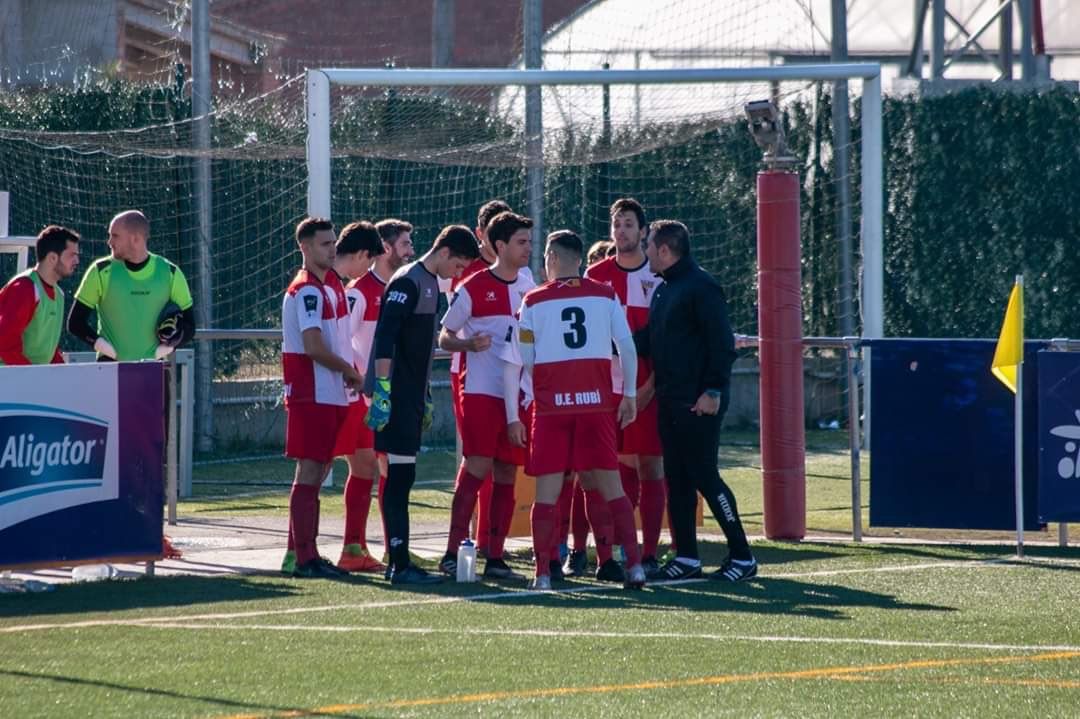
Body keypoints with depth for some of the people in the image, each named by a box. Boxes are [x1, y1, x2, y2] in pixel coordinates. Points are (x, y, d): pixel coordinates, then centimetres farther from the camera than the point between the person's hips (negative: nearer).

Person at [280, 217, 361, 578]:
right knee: (309, 473, -7)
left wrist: (348, 372, 6)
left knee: (317, 472, 11)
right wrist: (350, 371, -7)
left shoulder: (332, 284, 15)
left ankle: (304, 554, 16)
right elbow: (314, 348, -20)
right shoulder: (306, 291, -14)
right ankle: (305, 558, -6)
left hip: (332, 395, 9)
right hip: (312, 395, -9)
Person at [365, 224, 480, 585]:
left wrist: (425, 398, 26)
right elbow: (385, 339, -21)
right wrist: (381, 390, -25)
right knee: (400, 476, -9)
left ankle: (398, 561, 14)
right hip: (397, 395, -9)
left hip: (411, 396, 9)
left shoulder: (431, 284, 17)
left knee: (401, 478, 11)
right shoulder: (407, 282, -13)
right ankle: (400, 565, -10)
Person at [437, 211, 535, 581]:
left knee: (506, 474, 5)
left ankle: (495, 558, 8)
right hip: (481, 393, -5)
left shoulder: (529, 286, 11)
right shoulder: (473, 288, -4)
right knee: (476, 468, -11)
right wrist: (469, 343, -17)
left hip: (518, 394, 5)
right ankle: (452, 554, -8)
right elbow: (445, 337, 2)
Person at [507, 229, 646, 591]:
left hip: (551, 403, -1)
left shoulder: (534, 301, 2)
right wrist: (629, 395, 14)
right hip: (597, 399, 1)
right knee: (611, 485, 5)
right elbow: (627, 347, 4)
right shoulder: (605, 296, 6)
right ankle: (634, 564, -2)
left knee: (547, 490, 2)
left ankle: (543, 572, -3)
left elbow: (523, 360, 4)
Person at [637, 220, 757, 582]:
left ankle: (742, 556, -2)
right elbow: (647, 341, 19)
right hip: (670, 401, 9)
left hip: (698, 403, -9)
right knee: (677, 479, 8)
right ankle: (686, 556, 13)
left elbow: (722, 343, -16)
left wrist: (713, 391, -20)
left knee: (704, 476, -8)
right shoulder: (663, 290, 17)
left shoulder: (701, 287, -11)